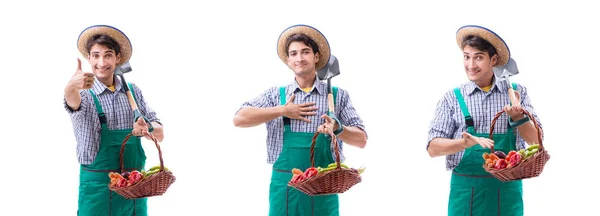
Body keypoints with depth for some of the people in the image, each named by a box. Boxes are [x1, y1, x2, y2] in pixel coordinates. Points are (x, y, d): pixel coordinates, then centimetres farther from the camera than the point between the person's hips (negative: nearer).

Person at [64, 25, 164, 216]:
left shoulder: (133, 91, 7)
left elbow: (159, 135, 6)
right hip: (97, 184, -3)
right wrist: (71, 87, -52)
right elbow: (73, 102, -28)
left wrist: (147, 128, -17)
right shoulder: (85, 93, -4)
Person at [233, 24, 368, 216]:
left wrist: (337, 128, -17)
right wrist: (282, 111, -7)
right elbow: (239, 119, -2)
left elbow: (361, 140, 3)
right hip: (284, 185, 0)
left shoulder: (337, 96, 8)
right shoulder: (276, 95, 9)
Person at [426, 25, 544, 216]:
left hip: (507, 192, 1)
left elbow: (536, 140, 2)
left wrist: (518, 117, -17)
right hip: (465, 190, -1)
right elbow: (433, 148, -3)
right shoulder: (453, 98, 3)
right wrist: (468, 142, -21)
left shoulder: (516, 92, 6)